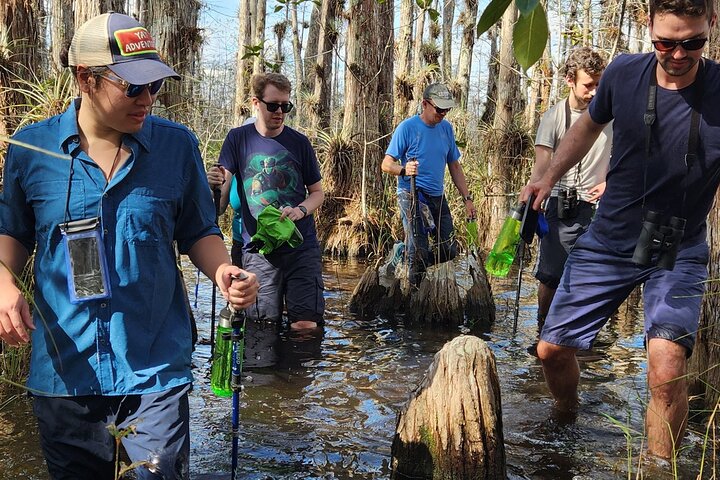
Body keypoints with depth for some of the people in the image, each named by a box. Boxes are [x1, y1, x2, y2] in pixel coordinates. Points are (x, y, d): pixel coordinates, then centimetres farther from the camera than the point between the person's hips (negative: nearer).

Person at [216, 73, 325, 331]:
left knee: (305, 324, -3)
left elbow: (317, 192, 12)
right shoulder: (238, 139, 4)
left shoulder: (299, 142, 5)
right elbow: (223, 185, -2)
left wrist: (300, 210, -10)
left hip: (301, 247, 1)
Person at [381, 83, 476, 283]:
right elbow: (386, 164, -9)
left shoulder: (446, 128, 9)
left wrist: (467, 198, 11)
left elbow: (454, 166, 17)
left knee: (449, 252, 6)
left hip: (438, 197, 6)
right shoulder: (407, 127, -8)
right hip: (412, 195, -6)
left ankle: (406, 254, 27)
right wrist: (404, 169, -31)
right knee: (419, 253, -11)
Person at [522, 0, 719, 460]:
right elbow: (590, 124, 14)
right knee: (552, 349, 8)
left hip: (678, 252, -3)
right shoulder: (624, 73, -8)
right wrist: (549, 177, 6)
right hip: (610, 241, 3)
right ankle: (568, 420, 41)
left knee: (667, 367, -26)